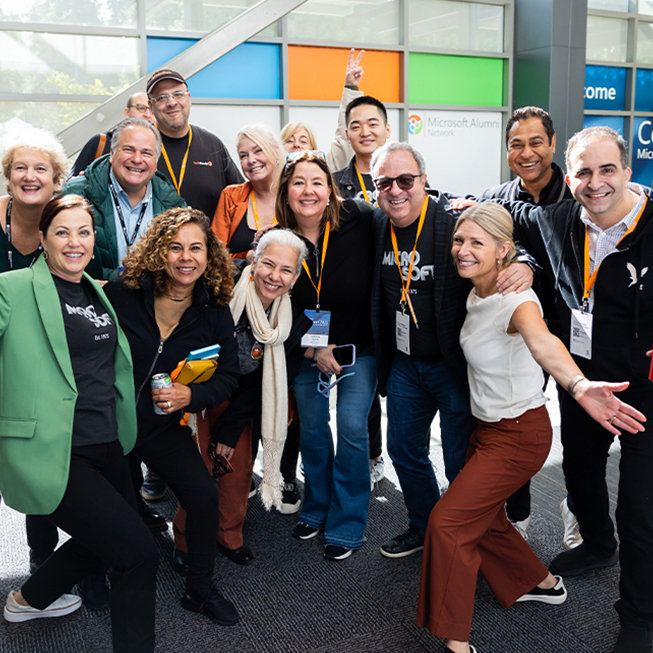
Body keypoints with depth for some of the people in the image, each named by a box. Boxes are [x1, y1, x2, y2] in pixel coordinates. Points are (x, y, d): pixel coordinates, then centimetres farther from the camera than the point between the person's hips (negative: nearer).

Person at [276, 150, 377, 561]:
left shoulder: (359, 222, -16)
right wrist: (312, 349, -10)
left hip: (359, 347, -2)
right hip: (307, 352, 2)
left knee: (352, 429, -5)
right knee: (312, 430, 12)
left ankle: (347, 525, 14)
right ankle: (317, 509, 35)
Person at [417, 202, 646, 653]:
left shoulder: (516, 300, -27)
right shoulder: (476, 294, -2)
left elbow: (542, 342, -52)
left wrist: (579, 386, -68)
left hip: (519, 434, -9)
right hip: (487, 427, 9)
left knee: (449, 521, -11)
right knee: (482, 518, 20)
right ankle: (545, 584, 45)